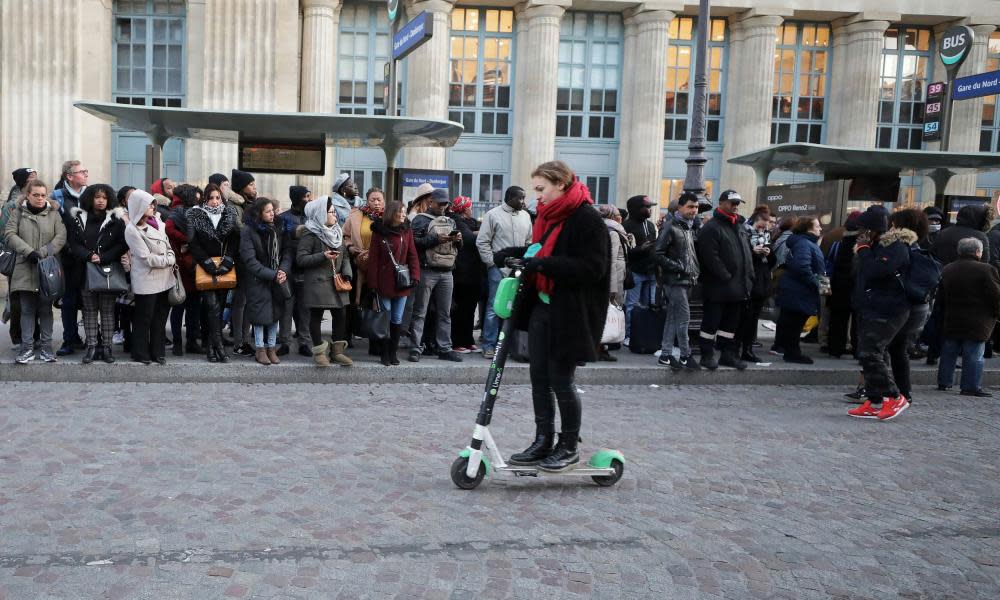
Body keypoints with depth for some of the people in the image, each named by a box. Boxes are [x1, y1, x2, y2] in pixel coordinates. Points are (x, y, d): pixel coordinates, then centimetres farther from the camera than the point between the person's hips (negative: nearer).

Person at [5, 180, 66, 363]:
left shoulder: (53, 213, 6)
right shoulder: (19, 212, 8)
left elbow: (61, 236, -5)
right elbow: (10, 234, -2)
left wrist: (42, 253, -15)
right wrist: (29, 252, -14)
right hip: (25, 268, 0)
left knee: (46, 309, 4)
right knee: (27, 310, 3)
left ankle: (46, 347, 11)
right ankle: (27, 348, 7)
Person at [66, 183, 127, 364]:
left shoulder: (116, 220, 2)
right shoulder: (78, 218, 7)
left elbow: (122, 245, -4)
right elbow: (73, 244, 1)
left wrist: (102, 258, -15)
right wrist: (89, 256, -15)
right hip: (85, 272, 2)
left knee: (107, 311, 2)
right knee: (89, 310, 6)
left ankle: (106, 347, 8)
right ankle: (91, 347, 11)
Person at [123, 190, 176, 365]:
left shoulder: (157, 223, 8)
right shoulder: (132, 230, -11)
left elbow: (168, 246, 14)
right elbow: (147, 258, -16)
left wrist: (171, 260, -5)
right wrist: (169, 260, -8)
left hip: (164, 278, 6)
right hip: (147, 281, -6)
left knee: (160, 318, 13)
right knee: (144, 319, 6)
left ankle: (158, 352, 23)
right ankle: (141, 353, 18)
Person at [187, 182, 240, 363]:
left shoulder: (230, 214, 7)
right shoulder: (195, 215, 0)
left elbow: (235, 240, 2)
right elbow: (193, 243, -5)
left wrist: (228, 259, -12)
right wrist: (207, 262, -14)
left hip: (224, 269, 3)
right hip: (204, 269, -3)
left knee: (219, 306, 4)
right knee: (212, 305, -13)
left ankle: (210, 345, 12)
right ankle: (218, 346, -13)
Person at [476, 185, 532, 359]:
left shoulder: (525, 216, 14)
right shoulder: (493, 214, -1)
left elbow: (529, 242, 18)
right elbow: (482, 242, -3)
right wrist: (493, 262, -8)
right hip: (499, 269, -5)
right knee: (494, 307, -2)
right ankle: (489, 345, 6)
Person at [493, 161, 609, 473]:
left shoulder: (587, 219, -15)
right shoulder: (550, 216, 12)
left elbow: (593, 268, -21)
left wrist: (545, 264, -26)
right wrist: (515, 253, 2)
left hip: (569, 315, -8)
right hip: (541, 307, 8)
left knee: (560, 381, 1)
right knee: (539, 378, 10)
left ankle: (569, 447, 18)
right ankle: (544, 441, 22)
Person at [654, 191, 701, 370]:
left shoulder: (693, 226, 14)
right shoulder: (670, 227, -11)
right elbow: (659, 255, -14)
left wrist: (695, 271, 5)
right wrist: (679, 267, -15)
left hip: (687, 281, 8)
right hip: (675, 280, -8)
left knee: (673, 317, 10)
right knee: (684, 317, -6)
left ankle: (666, 354, 16)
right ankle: (685, 356, 3)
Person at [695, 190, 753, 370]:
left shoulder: (741, 226, 16)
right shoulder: (712, 227, -10)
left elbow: (748, 253, 20)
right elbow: (711, 257, -18)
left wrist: (749, 277, 8)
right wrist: (726, 277, -19)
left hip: (739, 287, 8)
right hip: (718, 287, -8)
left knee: (732, 322, 15)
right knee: (712, 321, 1)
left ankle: (728, 354, 25)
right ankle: (707, 355, 11)